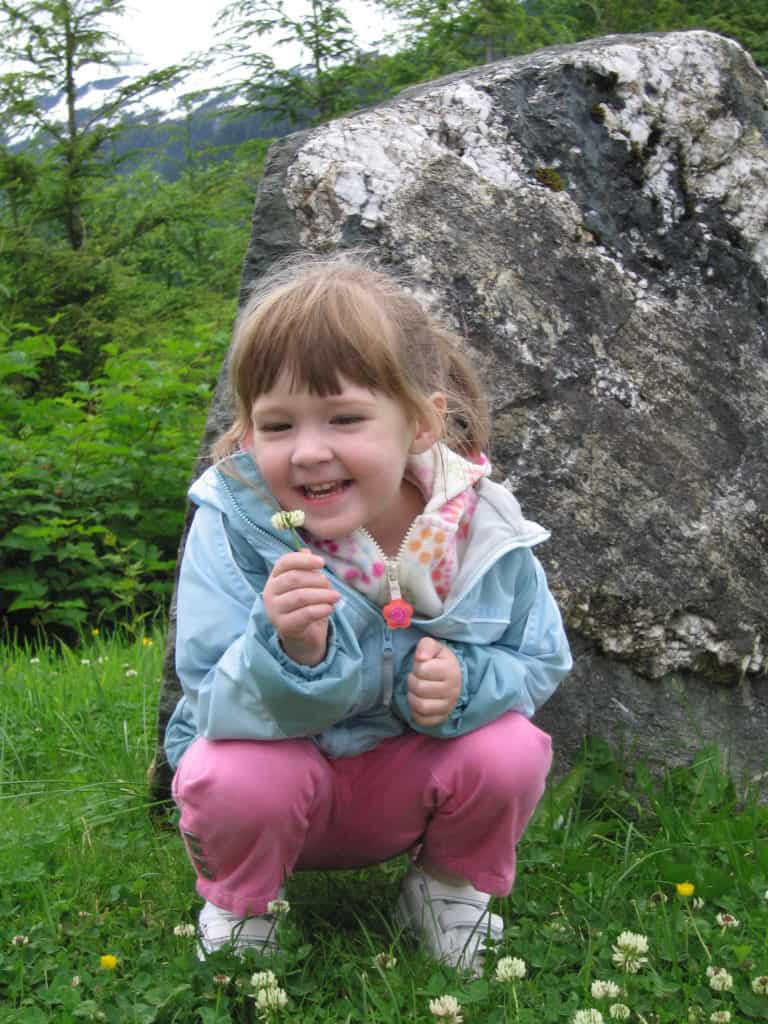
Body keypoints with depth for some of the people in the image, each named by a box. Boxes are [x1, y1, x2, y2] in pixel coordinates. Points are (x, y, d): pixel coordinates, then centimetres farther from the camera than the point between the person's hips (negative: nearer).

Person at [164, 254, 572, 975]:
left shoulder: (482, 528, -18)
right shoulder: (233, 523, -25)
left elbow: (539, 660, -2)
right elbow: (217, 706, -26)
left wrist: (467, 682, -26)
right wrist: (289, 650, -48)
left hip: (412, 781, 2)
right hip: (280, 781, -2)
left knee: (513, 750, -24)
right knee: (233, 775, -33)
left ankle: (449, 886, 9)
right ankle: (236, 906, 4)